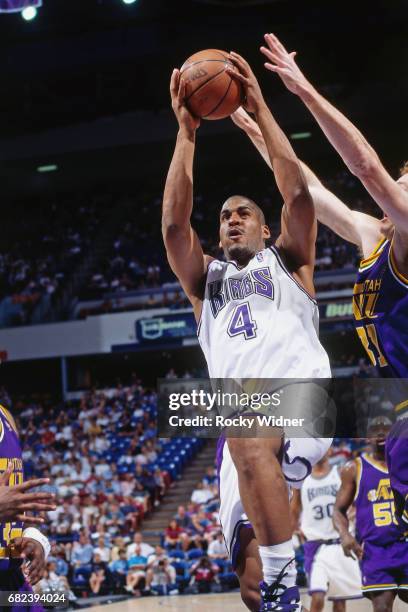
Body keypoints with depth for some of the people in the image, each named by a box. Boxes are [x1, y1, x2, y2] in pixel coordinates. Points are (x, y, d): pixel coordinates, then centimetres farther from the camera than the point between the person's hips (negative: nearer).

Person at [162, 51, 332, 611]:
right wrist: (186, 132, 8)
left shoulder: (287, 261, 21)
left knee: (246, 430, -39)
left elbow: (298, 193, 3)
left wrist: (260, 110, 4)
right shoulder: (206, 278, 28)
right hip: (247, 429, 4)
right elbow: (173, 223, 10)